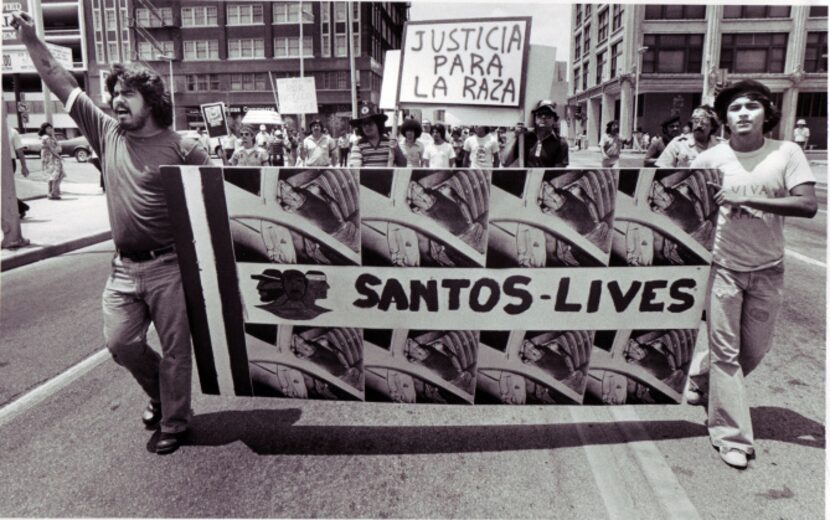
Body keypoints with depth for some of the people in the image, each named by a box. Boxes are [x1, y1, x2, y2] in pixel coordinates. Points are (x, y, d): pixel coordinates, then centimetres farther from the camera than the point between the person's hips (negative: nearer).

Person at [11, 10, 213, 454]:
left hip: (169, 267, -5)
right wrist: (31, 40, 5)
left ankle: (174, 422, 21)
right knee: (119, 341, 5)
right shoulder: (107, 133, 7)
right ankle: (161, 393, 34)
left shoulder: (182, 149, -7)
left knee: (175, 349, 4)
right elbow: (61, 84, 10)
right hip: (125, 267, 5)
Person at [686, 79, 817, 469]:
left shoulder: (787, 153, -5)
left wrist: (746, 200, -25)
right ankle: (732, 436, 12)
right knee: (726, 351, 1)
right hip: (723, 266, -2)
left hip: (768, 270, 2)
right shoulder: (710, 159, -5)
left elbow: (808, 205, -17)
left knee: (755, 349, 14)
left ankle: (701, 379, 43)